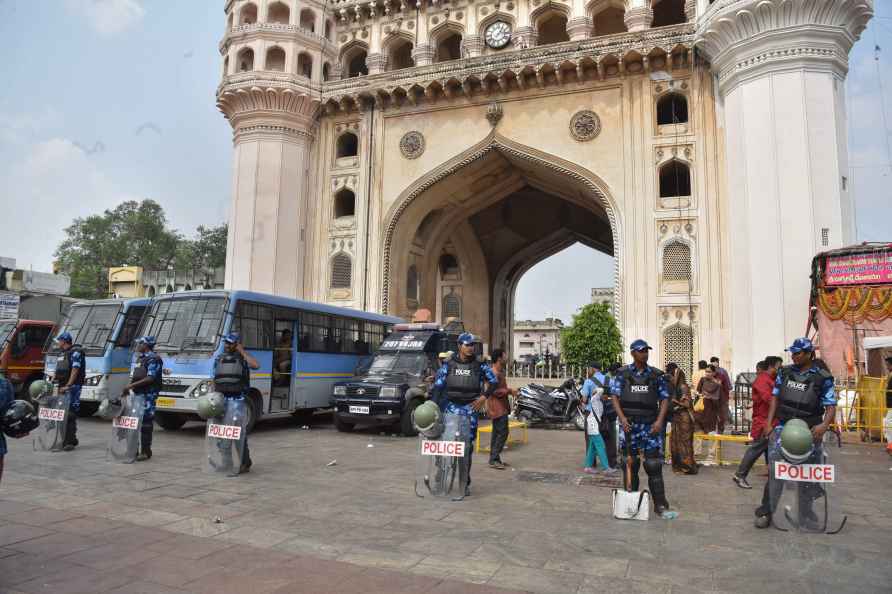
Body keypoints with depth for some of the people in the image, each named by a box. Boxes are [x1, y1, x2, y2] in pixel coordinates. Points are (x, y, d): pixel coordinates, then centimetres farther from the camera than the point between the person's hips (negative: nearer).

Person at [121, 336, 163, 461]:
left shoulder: (153, 359, -10)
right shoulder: (140, 359, 18)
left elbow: (150, 378, -19)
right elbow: (135, 376, 22)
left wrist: (131, 385, -20)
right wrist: (127, 388, 11)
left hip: (148, 395, -9)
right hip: (138, 394, 9)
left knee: (146, 422, -7)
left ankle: (146, 451, -2)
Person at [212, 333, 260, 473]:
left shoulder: (242, 357, 1)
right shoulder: (219, 359, 14)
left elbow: (256, 365, -20)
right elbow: (215, 380, 16)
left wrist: (242, 351, -13)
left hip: (238, 400, -5)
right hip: (222, 400, 5)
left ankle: (244, 463, 1)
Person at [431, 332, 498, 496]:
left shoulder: (479, 365, 3)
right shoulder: (448, 365, 2)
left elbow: (494, 381, 11)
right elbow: (438, 386, 1)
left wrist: (484, 396, -3)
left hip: (470, 408, 1)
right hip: (451, 407, 0)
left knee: (468, 446, 4)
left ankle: (465, 483, 14)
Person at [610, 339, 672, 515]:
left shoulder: (657, 375, 5)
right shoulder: (623, 374, 3)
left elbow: (664, 398, 6)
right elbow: (615, 397, 1)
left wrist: (660, 420, -7)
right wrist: (622, 417, -12)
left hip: (650, 424, 0)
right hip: (629, 424, 0)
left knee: (654, 464, -2)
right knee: (630, 463, 7)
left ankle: (660, 504, 5)